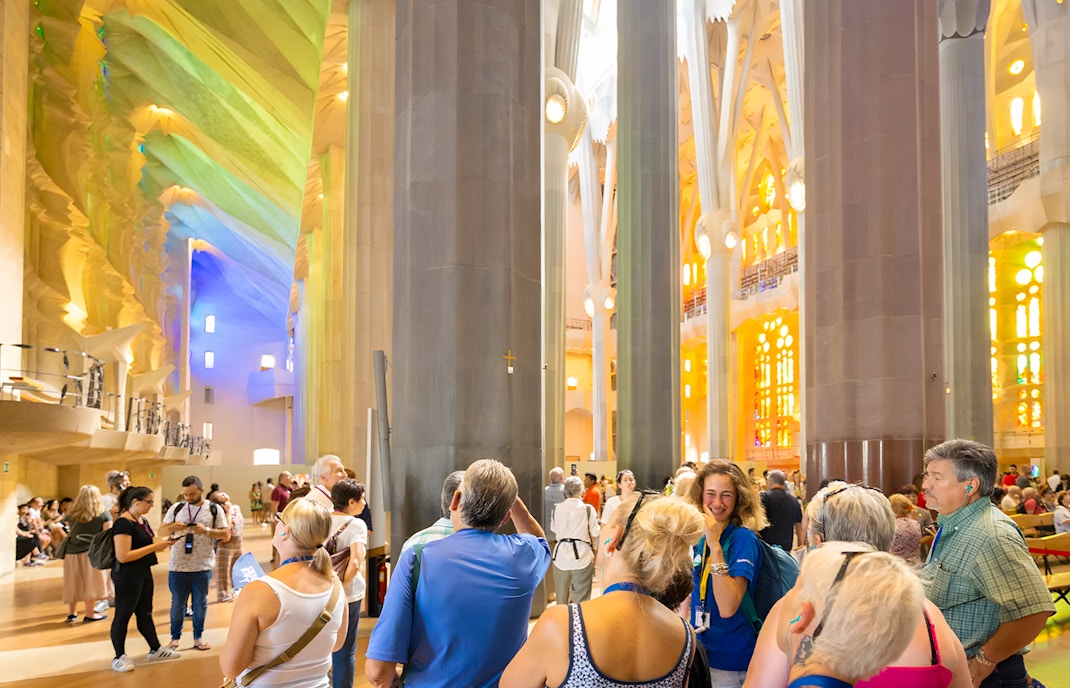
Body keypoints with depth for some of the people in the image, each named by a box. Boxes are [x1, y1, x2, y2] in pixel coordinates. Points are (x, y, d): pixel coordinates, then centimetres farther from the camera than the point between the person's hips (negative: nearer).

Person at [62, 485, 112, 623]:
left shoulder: (72, 516, 5)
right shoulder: (104, 515, -3)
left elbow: (71, 533, 8)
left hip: (72, 553, 3)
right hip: (92, 554, -3)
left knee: (74, 583, 14)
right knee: (91, 584, 4)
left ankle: (72, 613, 23)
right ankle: (90, 614, 9)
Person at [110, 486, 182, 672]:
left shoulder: (143, 521, 9)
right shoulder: (123, 524, -19)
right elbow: (122, 556, -25)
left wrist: (161, 543, 1)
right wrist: (154, 547, -23)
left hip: (144, 573, 9)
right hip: (127, 576, -9)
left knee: (145, 613, 17)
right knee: (123, 615, 2)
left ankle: (155, 649, 26)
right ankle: (119, 657, 12)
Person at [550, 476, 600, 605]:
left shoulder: (557, 508, -1)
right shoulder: (588, 509, -9)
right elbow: (595, 533, -4)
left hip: (561, 554, 3)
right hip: (582, 554, -3)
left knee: (561, 596, 14)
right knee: (581, 598, 4)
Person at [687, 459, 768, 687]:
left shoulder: (743, 538, -17)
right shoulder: (701, 537, 2)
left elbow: (728, 608, -29)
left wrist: (715, 545, -31)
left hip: (730, 660, -7)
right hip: (700, 653, 7)